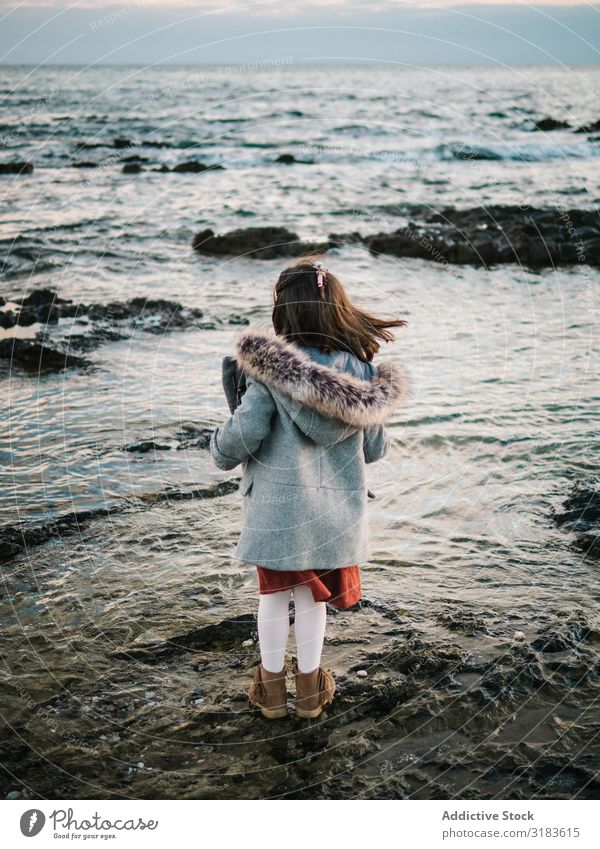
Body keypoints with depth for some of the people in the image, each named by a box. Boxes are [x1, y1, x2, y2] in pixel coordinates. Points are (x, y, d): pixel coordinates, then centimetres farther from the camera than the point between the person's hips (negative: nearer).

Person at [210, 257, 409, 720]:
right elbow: (375, 448, 1)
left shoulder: (271, 370, -20)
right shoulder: (360, 373, -7)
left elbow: (241, 438, -19)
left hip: (277, 510, -3)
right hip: (335, 513, 3)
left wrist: (219, 445, 3)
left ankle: (273, 686, 31)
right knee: (313, 598, 20)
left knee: (274, 595, 17)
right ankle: (310, 686, 33)